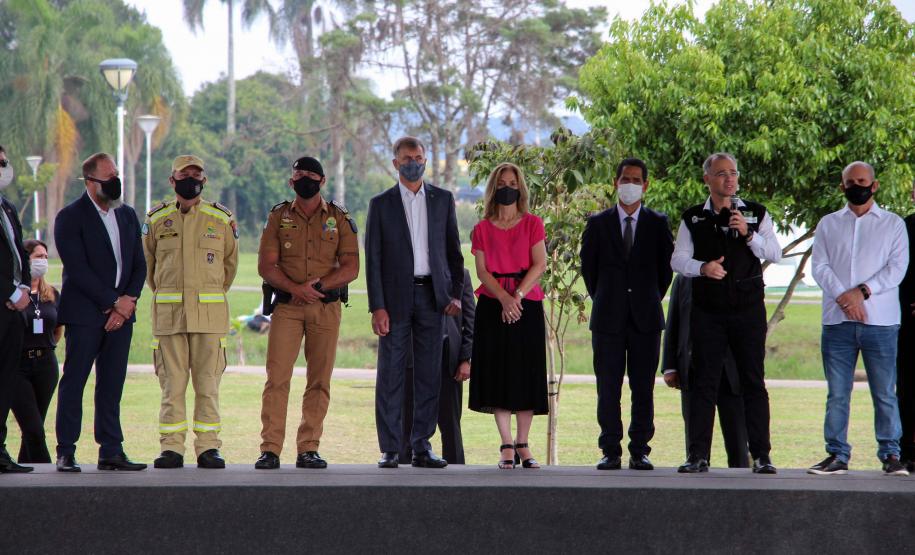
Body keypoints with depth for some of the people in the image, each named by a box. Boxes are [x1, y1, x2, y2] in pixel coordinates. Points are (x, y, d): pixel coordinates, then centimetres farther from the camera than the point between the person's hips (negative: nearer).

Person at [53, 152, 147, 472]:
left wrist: (128, 301, -3)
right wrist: (113, 302, -13)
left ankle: (111, 452, 8)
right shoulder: (70, 217, -6)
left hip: (121, 313, 5)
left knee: (112, 385, 6)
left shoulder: (128, 215, 14)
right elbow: (78, 270, -13)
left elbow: (139, 265, 13)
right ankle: (65, 453, 1)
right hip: (84, 313, -5)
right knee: (74, 382, -3)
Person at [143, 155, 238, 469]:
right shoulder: (156, 219, 8)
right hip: (168, 312, 0)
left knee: (208, 383, -1)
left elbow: (230, 262, 18)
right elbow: (148, 263, 19)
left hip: (210, 312, 0)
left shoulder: (221, 219, 7)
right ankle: (171, 449, 2)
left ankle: (208, 447, 4)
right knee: (172, 383, -1)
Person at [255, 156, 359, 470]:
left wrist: (318, 285, -13)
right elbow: (266, 266, 1)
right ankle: (270, 449, -9)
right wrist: (296, 288, -15)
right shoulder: (278, 217, 9)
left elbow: (351, 267, 1)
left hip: (326, 307, 1)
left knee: (319, 381, 1)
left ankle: (308, 449, 5)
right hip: (286, 306, -1)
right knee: (277, 376, -9)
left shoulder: (339, 219, 8)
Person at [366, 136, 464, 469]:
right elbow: (373, 259, 1)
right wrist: (377, 306, -8)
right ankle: (390, 449, 1)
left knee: (429, 375, 2)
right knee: (391, 374, -2)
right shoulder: (381, 204, 5)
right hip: (395, 297, -2)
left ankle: (422, 447, 8)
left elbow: (454, 251, 13)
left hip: (431, 295, 2)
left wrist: (455, 293, 0)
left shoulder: (442, 200, 11)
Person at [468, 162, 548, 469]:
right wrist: (504, 298, -16)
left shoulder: (532, 224, 7)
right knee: (498, 374, -4)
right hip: (493, 305, 0)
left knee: (526, 373, -2)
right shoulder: (482, 229, 9)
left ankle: (523, 444, 4)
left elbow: (540, 265, -3)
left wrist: (518, 295, -15)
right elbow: (482, 271, 0)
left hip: (527, 304, 0)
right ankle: (506, 445, -3)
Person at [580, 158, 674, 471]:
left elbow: (666, 267, 11)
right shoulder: (598, 223, 7)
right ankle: (611, 452, 4)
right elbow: (588, 267, 13)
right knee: (608, 387, 0)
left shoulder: (658, 223, 6)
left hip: (645, 317, 0)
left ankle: (640, 451, 5)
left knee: (643, 388, 0)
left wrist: (650, 301, 10)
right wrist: (603, 301, 12)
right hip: (608, 317, 0)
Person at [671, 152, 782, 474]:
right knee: (703, 382, -1)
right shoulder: (693, 218, 9)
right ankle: (698, 456, 1)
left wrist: (749, 234, -15)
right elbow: (678, 260, 3)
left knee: (754, 382, 0)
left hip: (748, 308, 0)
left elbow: (775, 254, 0)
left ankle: (761, 456, 2)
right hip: (707, 310, 0)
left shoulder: (757, 214, 8)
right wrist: (702, 268, -16)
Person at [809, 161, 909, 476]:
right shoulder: (828, 224, 15)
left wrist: (863, 291, -12)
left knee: (885, 393, -2)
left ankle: (890, 455, 3)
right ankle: (837, 455, 6)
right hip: (837, 321, 2)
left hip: (880, 321, -2)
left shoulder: (893, 224, 10)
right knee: (837, 394, 2)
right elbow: (819, 266, 4)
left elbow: (897, 268, 0)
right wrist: (843, 298, -11)